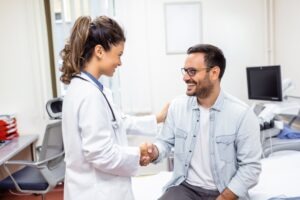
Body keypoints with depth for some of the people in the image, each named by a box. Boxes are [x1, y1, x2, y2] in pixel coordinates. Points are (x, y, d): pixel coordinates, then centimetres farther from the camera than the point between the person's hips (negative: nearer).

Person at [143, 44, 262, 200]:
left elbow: (251, 167, -8)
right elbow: (165, 141, 10)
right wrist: (154, 152, -12)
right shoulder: (177, 106, 0)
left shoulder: (242, 114, -11)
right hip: (185, 187, 3)